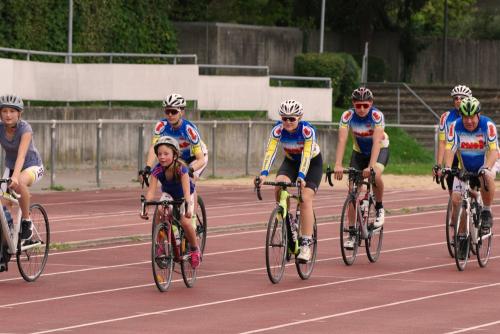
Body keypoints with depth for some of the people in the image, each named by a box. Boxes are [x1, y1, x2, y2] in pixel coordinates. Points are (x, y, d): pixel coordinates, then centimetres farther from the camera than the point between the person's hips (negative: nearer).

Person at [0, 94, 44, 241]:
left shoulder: (25, 128, -26)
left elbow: (21, 154, -39)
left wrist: (15, 176, -54)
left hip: (31, 165, -5)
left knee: (19, 183, -37)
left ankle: (26, 221, -21)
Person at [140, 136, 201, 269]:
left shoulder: (181, 169, -35)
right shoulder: (157, 170, -28)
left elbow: (186, 191, -44)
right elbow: (151, 191, -35)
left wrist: (188, 207, -61)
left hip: (184, 196, -3)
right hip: (168, 194, 3)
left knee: (185, 222, -23)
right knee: (160, 213, -27)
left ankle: (195, 249, 3)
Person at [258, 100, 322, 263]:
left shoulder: (307, 130, -31)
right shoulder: (278, 130, -23)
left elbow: (306, 155, -39)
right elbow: (270, 151, -32)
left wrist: (301, 176, -53)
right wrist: (263, 174, -46)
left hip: (312, 163, -3)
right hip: (291, 161, 3)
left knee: (305, 199, -19)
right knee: (279, 185, -28)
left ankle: (306, 245, -16)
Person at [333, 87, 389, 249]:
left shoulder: (377, 116, -28)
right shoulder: (347, 116, -22)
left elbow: (376, 142, -37)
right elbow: (342, 141, -31)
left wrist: (371, 166, -49)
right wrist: (338, 165, -44)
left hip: (380, 149, -3)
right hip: (359, 151, 3)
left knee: (375, 175, -34)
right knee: (353, 189, -8)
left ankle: (379, 208, -6)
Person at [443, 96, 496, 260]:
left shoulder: (488, 126, -20)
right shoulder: (455, 127, -14)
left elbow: (494, 150, -29)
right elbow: (449, 149, -21)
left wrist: (486, 168, -46)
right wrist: (447, 167, -40)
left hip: (484, 166, -3)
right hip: (464, 170, 3)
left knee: (487, 177, -38)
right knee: (456, 199, -15)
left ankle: (486, 212, -16)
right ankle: (462, 237, 2)